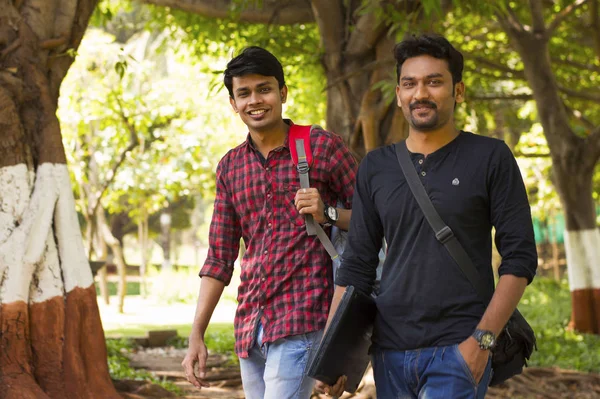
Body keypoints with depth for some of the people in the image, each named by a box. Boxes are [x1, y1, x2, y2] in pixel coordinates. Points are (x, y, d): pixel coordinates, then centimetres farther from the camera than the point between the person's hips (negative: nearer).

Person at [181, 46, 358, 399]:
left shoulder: (323, 148, -1)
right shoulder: (230, 167, 14)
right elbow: (219, 259, 16)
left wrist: (329, 214, -17)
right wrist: (197, 336, 10)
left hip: (303, 319, -6)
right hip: (249, 327, 6)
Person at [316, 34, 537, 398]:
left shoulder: (490, 158, 0)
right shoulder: (375, 168, 11)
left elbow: (520, 258, -2)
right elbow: (357, 265, 12)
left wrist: (482, 340, -12)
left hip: (457, 352, -4)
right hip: (390, 353, 4)